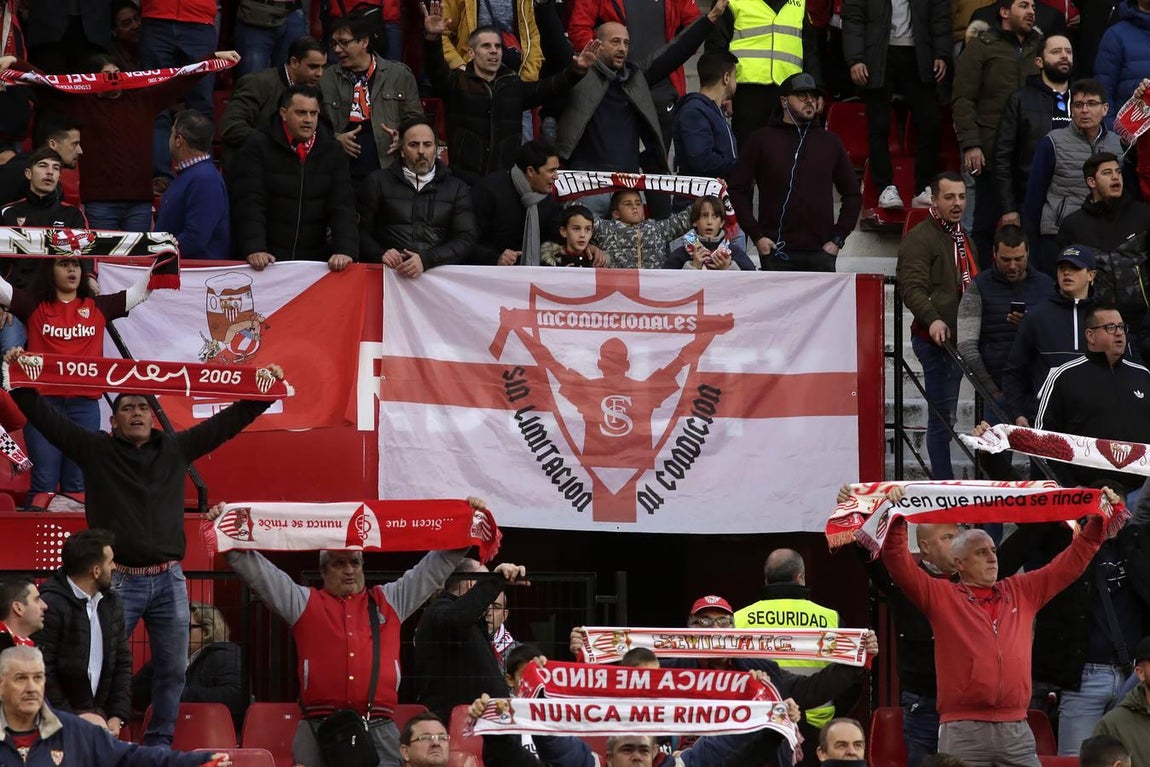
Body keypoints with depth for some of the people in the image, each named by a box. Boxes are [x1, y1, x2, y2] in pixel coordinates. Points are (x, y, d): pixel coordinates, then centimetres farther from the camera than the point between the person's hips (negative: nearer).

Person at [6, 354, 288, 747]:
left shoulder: (176, 449, 10)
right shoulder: (95, 450, 3)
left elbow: (228, 421, 11)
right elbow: (45, 417, -2)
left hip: (169, 581, 3)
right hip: (119, 581, -3)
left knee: (173, 670, 6)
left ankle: (160, 743, 18)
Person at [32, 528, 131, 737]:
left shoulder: (111, 603, 10)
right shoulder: (50, 605, -15)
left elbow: (122, 663, 13)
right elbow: (42, 671, -17)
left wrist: (117, 717, 2)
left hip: (98, 716, 6)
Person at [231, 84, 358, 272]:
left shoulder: (331, 152, 9)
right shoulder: (257, 148, 0)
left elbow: (342, 206, 2)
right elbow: (249, 204, -9)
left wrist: (345, 250, -15)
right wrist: (254, 249, -24)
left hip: (315, 260, 2)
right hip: (268, 260, -2)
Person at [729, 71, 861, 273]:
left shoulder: (830, 143, 14)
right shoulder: (760, 141, 7)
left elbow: (853, 195, 19)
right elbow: (738, 191, 6)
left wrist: (838, 239, 8)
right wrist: (756, 236, -3)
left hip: (820, 254, 2)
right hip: (776, 252, -2)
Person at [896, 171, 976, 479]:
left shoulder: (963, 238, 23)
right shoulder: (920, 238, -8)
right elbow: (912, 288, -20)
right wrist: (933, 319, -34)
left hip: (961, 337, 9)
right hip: (936, 338, -9)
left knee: (944, 415, 11)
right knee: (943, 415, -9)